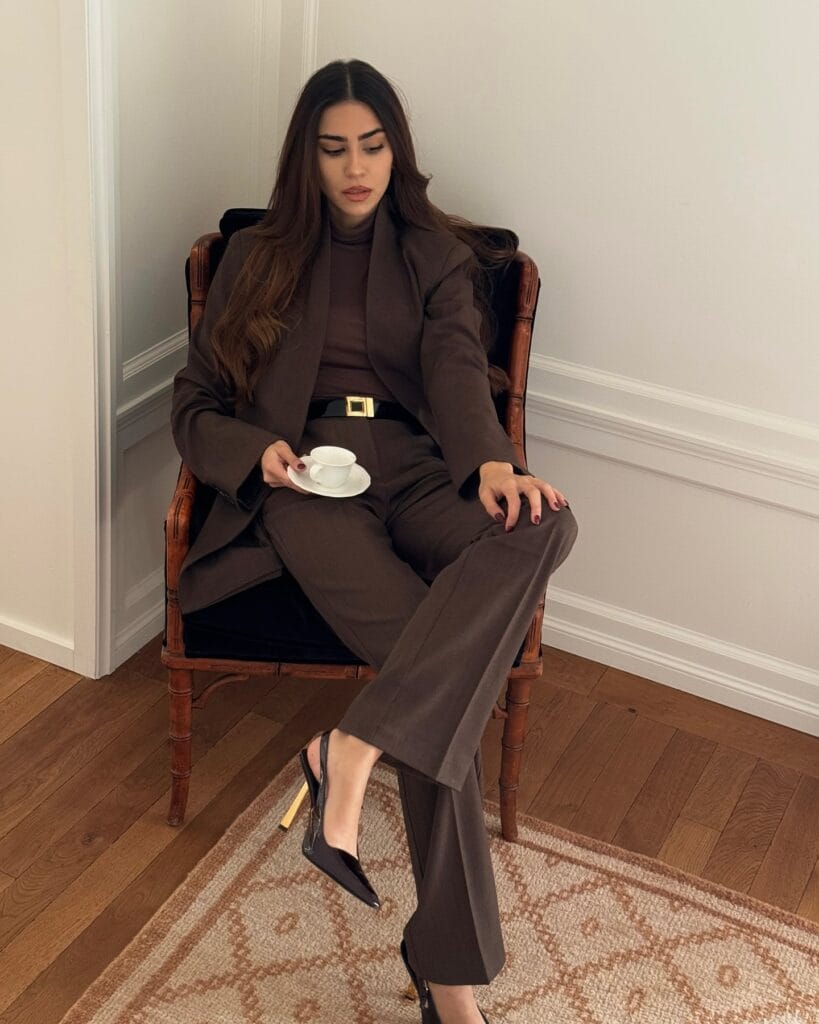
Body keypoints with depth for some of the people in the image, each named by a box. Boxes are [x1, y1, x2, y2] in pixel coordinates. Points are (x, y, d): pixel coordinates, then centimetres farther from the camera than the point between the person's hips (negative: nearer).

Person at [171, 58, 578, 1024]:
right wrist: (257, 450, -9)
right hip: (306, 480, -2)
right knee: (439, 660, -30)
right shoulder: (258, 258, 19)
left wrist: (492, 461, -25)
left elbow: (457, 367, -1)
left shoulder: (437, 256, 20)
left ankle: (351, 748, -36)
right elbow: (194, 407, 16)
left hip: (417, 467, 2)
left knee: (544, 525, -35)